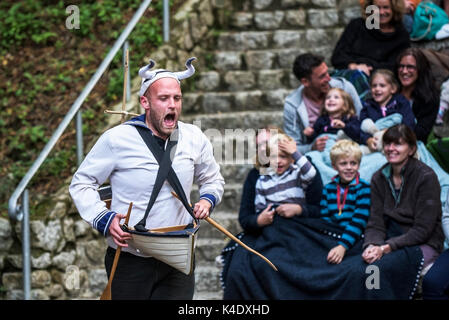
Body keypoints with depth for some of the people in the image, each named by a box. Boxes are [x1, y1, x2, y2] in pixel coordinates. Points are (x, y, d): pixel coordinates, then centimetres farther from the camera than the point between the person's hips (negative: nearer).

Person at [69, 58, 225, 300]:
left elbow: (213, 179, 22)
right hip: (129, 260, -2)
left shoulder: (194, 138, 4)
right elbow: (81, 183, 0)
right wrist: (103, 219, -15)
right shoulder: (117, 139, -8)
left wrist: (207, 200, 0)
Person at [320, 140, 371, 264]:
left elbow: (359, 222, -11)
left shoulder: (364, 188, -1)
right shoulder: (328, 189, 14)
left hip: (354, 239, -4)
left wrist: (342, 246, -25)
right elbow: (324, 219, 10)